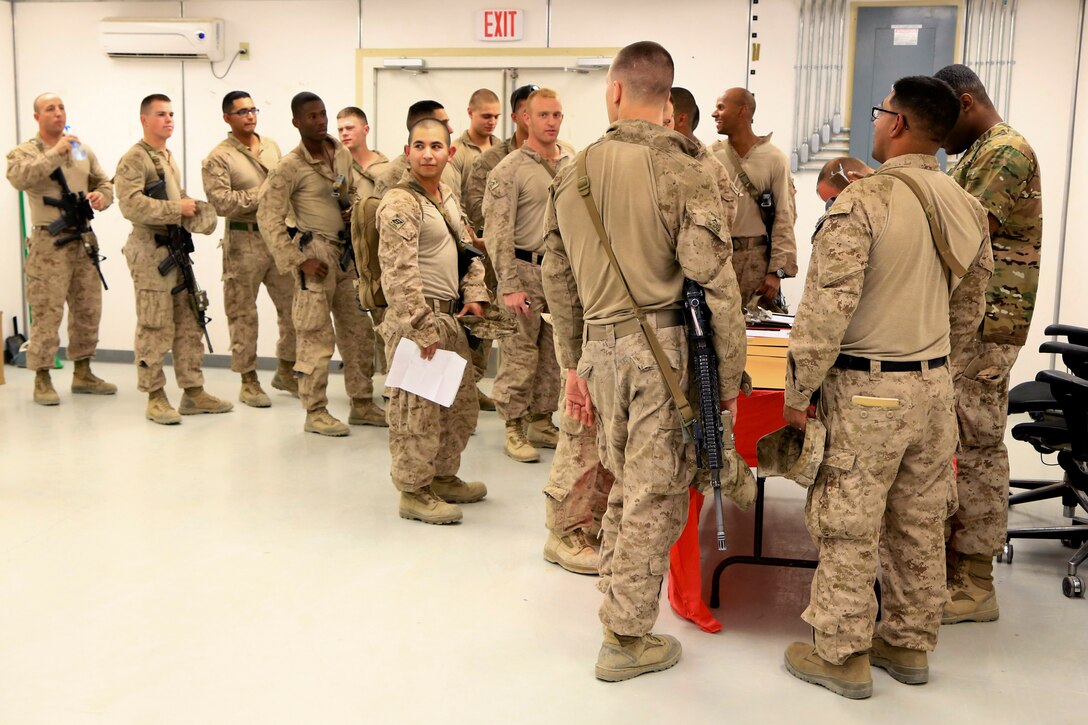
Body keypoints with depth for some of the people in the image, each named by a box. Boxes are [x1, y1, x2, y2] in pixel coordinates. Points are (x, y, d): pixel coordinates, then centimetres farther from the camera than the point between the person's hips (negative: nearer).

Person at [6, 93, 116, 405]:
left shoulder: (83, 151, 13)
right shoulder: (24, 152, -3)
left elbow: (104, 183, 16)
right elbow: (19, 178, -24)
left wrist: (101, 196, -8)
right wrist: (56, 152, -25)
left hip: (83, 241, 6)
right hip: (49, 244, -5)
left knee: (88, 311, 11)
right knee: (47, 313, -5)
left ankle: (82, 373, 24)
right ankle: (42, 379, 5)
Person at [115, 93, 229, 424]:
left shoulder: (168, 157, 18)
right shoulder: (134, 159, -10)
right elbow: (131, 205, -23)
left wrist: (193, 208, 8)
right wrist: (177, 208, -18)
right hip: (151, 251, -9)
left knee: (189, 323, 10)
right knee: (155, 328, -3)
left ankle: (193, 392, 17)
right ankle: (155, 398, 5)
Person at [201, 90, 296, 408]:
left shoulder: (272, 146, 13)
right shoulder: (218, 158, -6)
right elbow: (221, 203, -17)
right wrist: (261, 194, -18)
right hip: (244, 242, -5)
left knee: (294, 307, 8)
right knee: (243, 314, 3)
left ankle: (286, 371, 25)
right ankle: (248, 381, 14)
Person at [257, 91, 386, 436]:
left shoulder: (342, 154, 7)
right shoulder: (290, 166, -13)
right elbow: (268, 217, -14)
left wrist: (353, 209, 0)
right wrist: (298, 260, -17)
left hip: (346, 252, 7)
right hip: (317, 253, -7)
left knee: (359, 331, 13)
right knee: (317, 337, -2)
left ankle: (362, 404, 25)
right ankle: (315, 413, 10)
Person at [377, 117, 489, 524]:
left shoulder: (447, 197, 14)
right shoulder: (400, 203, -14)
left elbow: (466, 248, 22)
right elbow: (399, 272, -20)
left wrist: (474, 295, 7)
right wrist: (422, 328, -22)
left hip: (449, 316, 9)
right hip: (415, 317, -9)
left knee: (462, 403, 18)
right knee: (418, 408, -2)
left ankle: (443, 476, 33)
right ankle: (414, 492, 12)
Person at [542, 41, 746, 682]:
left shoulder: (573, 174, 7)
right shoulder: (682, 173, -10)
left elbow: (558, 279, 12)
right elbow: (714, 284, -14)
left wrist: (574, 364, 21)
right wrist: (730, 377, -5)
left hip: (601, 345, 5)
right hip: (665, 346, -5)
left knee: (627, 483, 21)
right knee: (657, 492, 6)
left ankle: (617, 598, 34)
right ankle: (627, 640, 17)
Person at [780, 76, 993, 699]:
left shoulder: (863, 201, -16)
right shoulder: (966, 207, 5)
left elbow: (827, 308, -19)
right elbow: (968, 307, 13)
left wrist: (797, 392, -11)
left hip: (866, 391, -7)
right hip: (935, 387, 7)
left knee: (850, 530, 5)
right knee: (920, 527, 16)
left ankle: (842, 656, 17)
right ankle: (911, 646, 31)